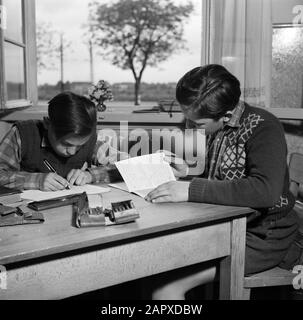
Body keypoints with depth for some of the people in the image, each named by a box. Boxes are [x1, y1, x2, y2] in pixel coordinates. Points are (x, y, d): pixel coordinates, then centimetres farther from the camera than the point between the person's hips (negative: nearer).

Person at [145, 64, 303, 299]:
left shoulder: (263, 128, -18)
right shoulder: (218, 130, 6)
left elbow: (266, 191, -34)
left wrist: (191, 190, -34)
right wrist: (186, 176, 0)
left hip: (262, 236, -8)